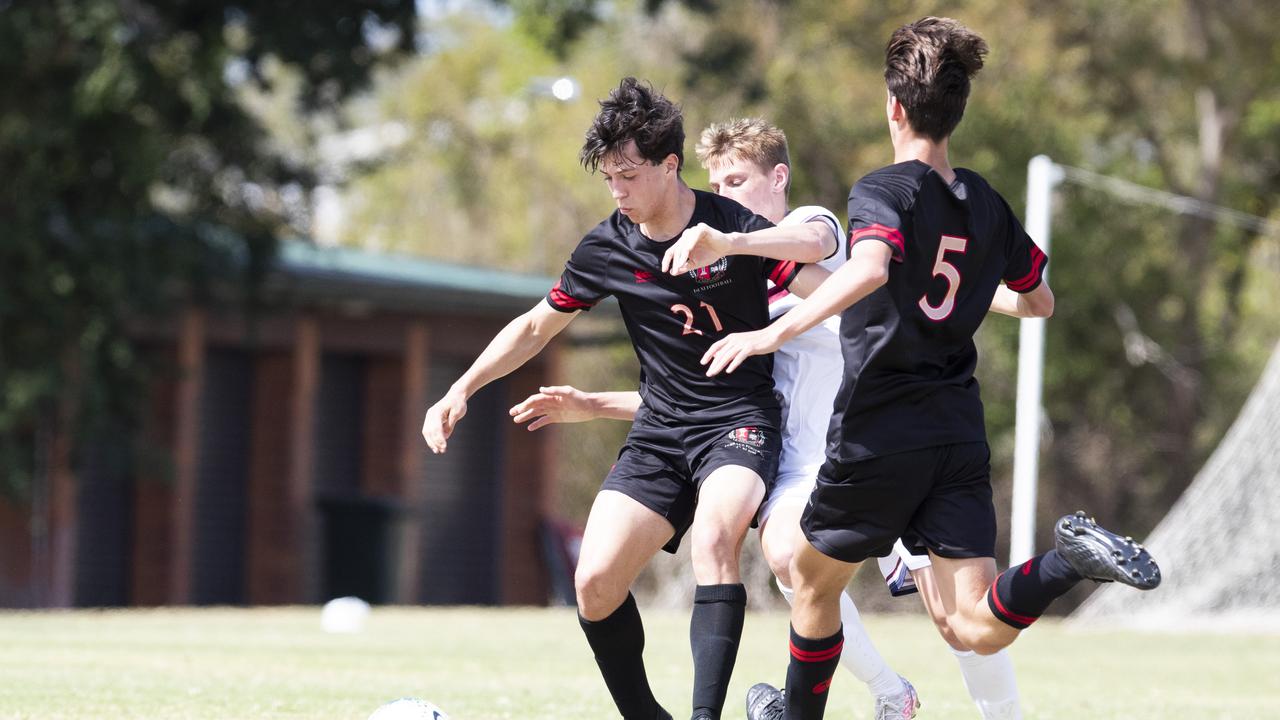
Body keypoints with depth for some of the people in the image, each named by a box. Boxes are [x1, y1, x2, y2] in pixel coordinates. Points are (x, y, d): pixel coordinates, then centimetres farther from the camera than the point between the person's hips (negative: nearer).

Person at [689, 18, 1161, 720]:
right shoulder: (987, 205, 11)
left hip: (879, 432, -5)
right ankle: (1072, 560, -28)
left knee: (814, 578, 21)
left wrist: (775, 332, -33)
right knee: (980, 628, -4)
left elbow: (871, 267, -30)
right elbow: (1038, 301, 25)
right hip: (960, 436, 5)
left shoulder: (883, 190, -8)